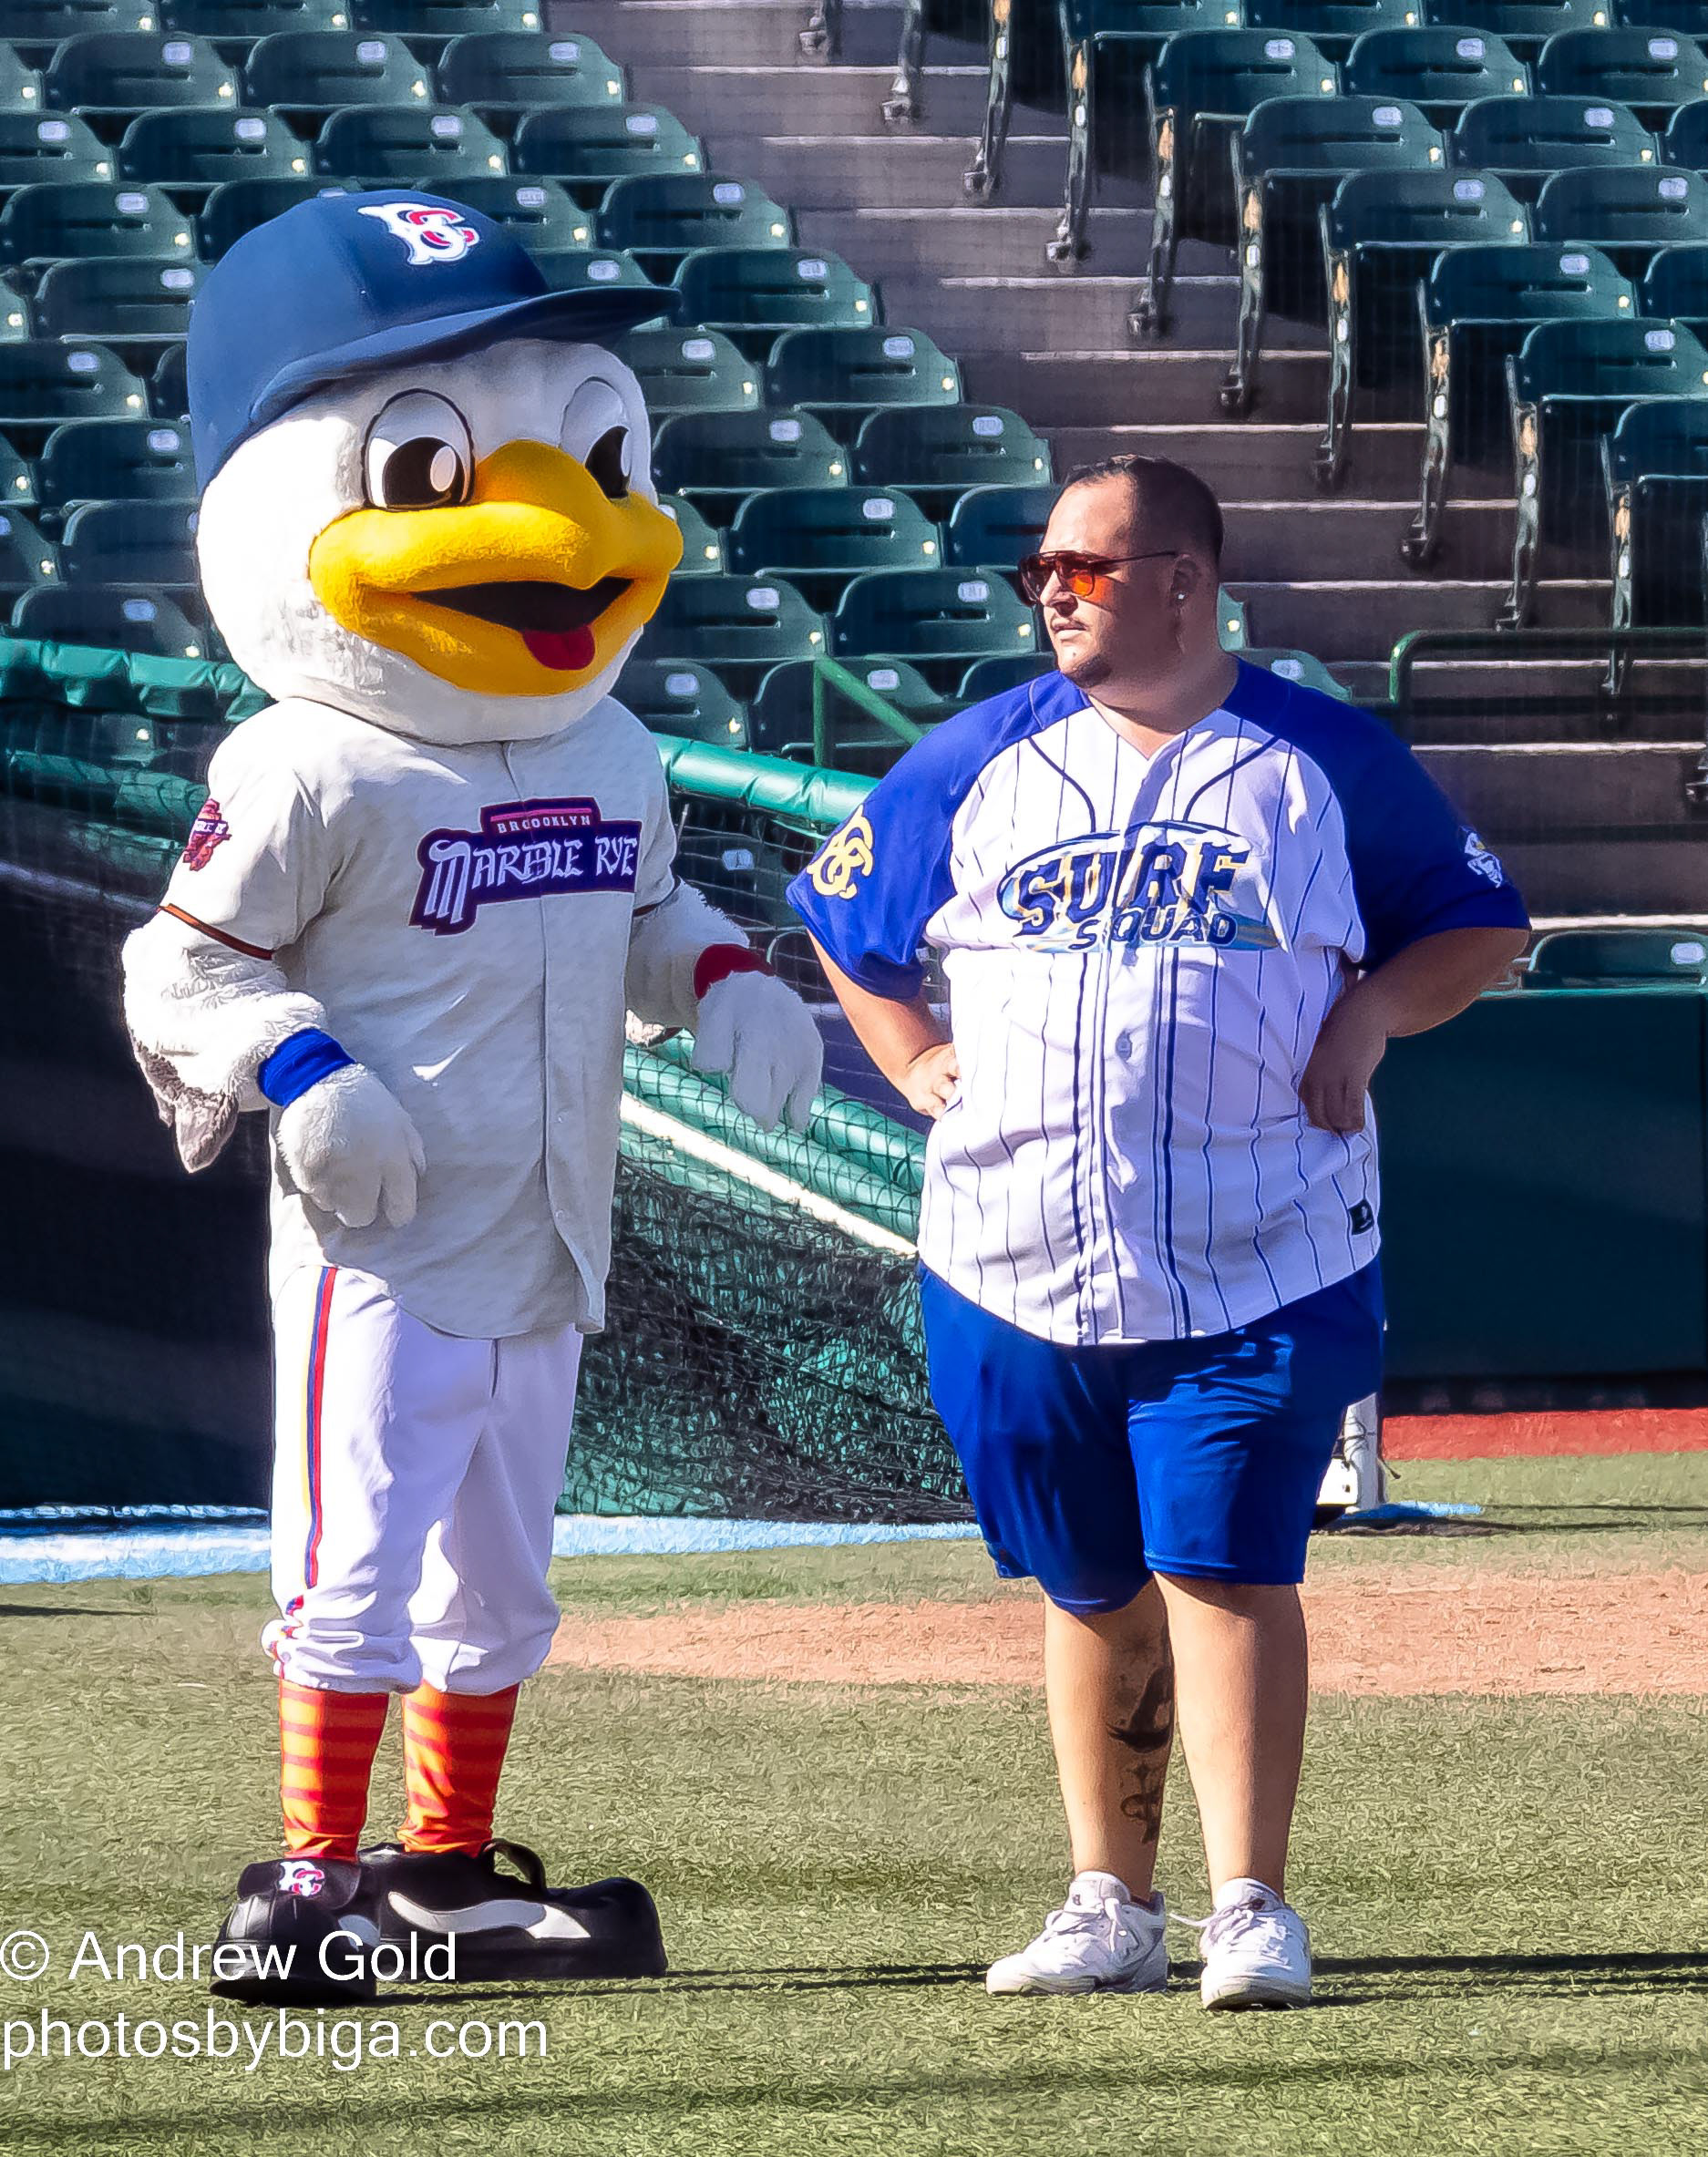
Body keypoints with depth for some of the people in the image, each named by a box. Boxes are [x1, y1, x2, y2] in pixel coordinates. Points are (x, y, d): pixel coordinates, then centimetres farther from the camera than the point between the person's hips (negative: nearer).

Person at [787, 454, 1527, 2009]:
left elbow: (1482, 924, 10)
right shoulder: (980, 760, 9)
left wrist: (1369, 1014, -6)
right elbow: (846, 918, 23)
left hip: (1254, 1273, -3)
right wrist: (909, 1058, 9)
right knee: (1093, 1593, 10)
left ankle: (1252, 1908, -8)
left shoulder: (1325, 760, 3)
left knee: (1227, 1575, -10)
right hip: (1017, 1270, 3)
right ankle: (1113, 1909, 18)